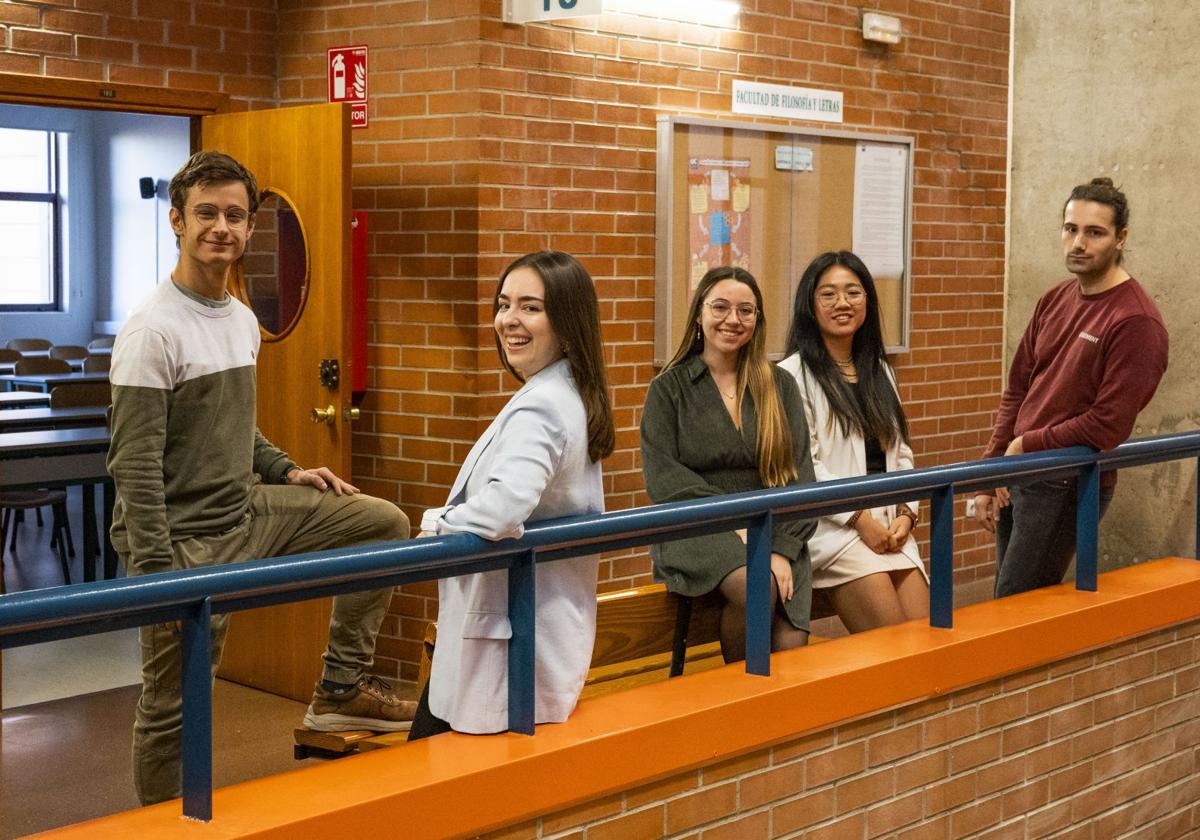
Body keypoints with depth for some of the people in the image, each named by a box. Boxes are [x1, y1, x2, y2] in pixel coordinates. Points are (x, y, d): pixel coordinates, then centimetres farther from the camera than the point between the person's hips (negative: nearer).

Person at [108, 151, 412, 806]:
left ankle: (341, 688, 12)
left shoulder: (243, 321, 10)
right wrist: (157, 574, -24)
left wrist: (285, 472, 11)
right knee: (174, 709, 0)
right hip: (186, 537, -8)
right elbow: (135, 465, -20)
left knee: (384, 524, 7)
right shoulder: (154, 330, -16)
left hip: (246, 510, 8)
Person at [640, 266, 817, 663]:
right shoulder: (669, 388, 7)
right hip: (695, 531, -2)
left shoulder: (779, 386, 13)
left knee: (790, 651, -22)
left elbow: (800, 473, 6)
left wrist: (784, 549, -10)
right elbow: (662, 477, -4)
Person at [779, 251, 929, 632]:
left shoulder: (880, 372, 20)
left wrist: (906, 512, 2)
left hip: (889, 526, 6)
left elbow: (900, 454, 18)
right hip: (831, 526, -6)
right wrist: (860, 518, -13)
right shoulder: (794, 374, -4)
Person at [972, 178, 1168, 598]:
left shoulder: (1136, 321, -14)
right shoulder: (1054, 301, 10)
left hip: (1068, 487, -8)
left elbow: (1108, 425, -18)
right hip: (1017, 478, 8)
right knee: (1006, 599, 14)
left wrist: (1025, 446, -8)